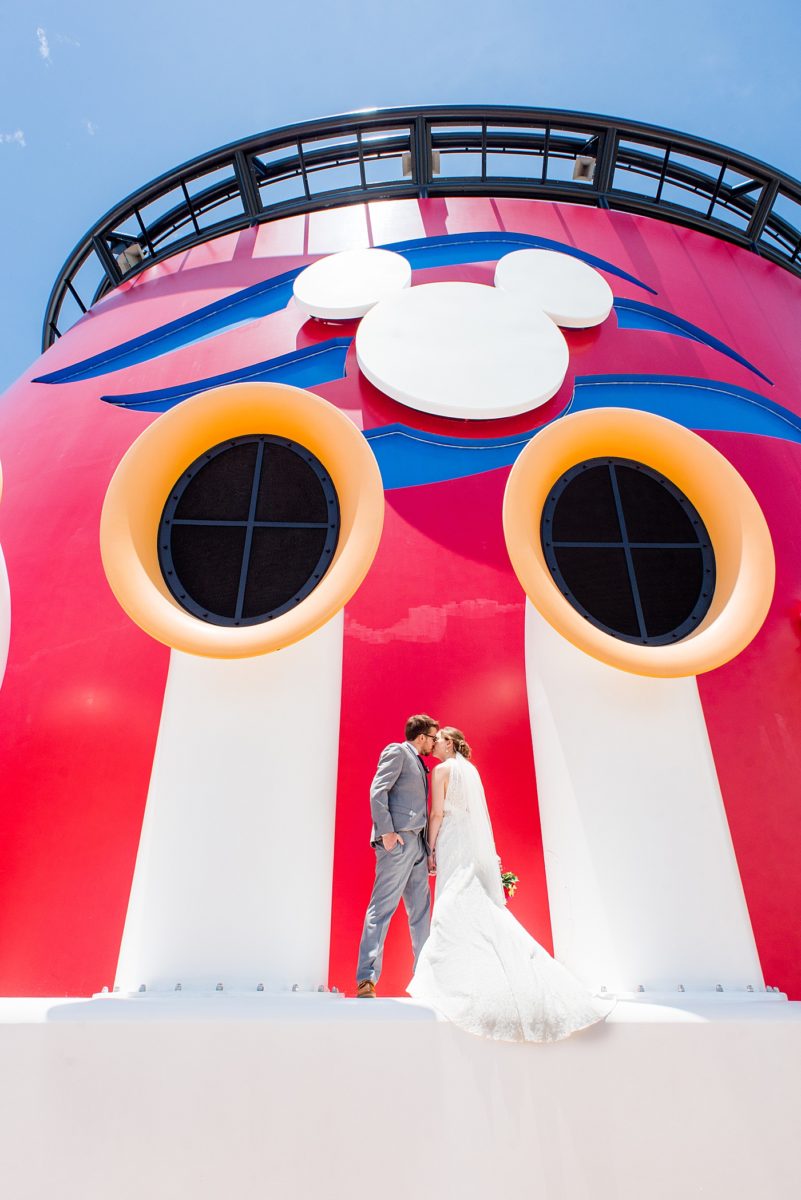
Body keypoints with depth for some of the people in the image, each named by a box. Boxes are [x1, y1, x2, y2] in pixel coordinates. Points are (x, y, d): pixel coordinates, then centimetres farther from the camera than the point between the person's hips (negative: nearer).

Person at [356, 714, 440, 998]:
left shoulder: (419, 763, 23)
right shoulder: (396, 752, -3)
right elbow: (377, 791, -13)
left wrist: (429, 847, 15)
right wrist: (386, 831, -19)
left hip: (417, 843, 9)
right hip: (398, 841, -9)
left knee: (421, 911, 13)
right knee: (382, 908, -9)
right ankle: (366, 980, -6)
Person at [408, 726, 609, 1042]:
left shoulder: (442, 769, -4)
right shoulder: (471, 770, 17)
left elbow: (437, 813, -11)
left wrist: (430, 850, -6)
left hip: (452, 844, -7)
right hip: (476, 845, 7)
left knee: (455, 909, -5)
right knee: (484, 907, 7)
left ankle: (463, 980, -6)